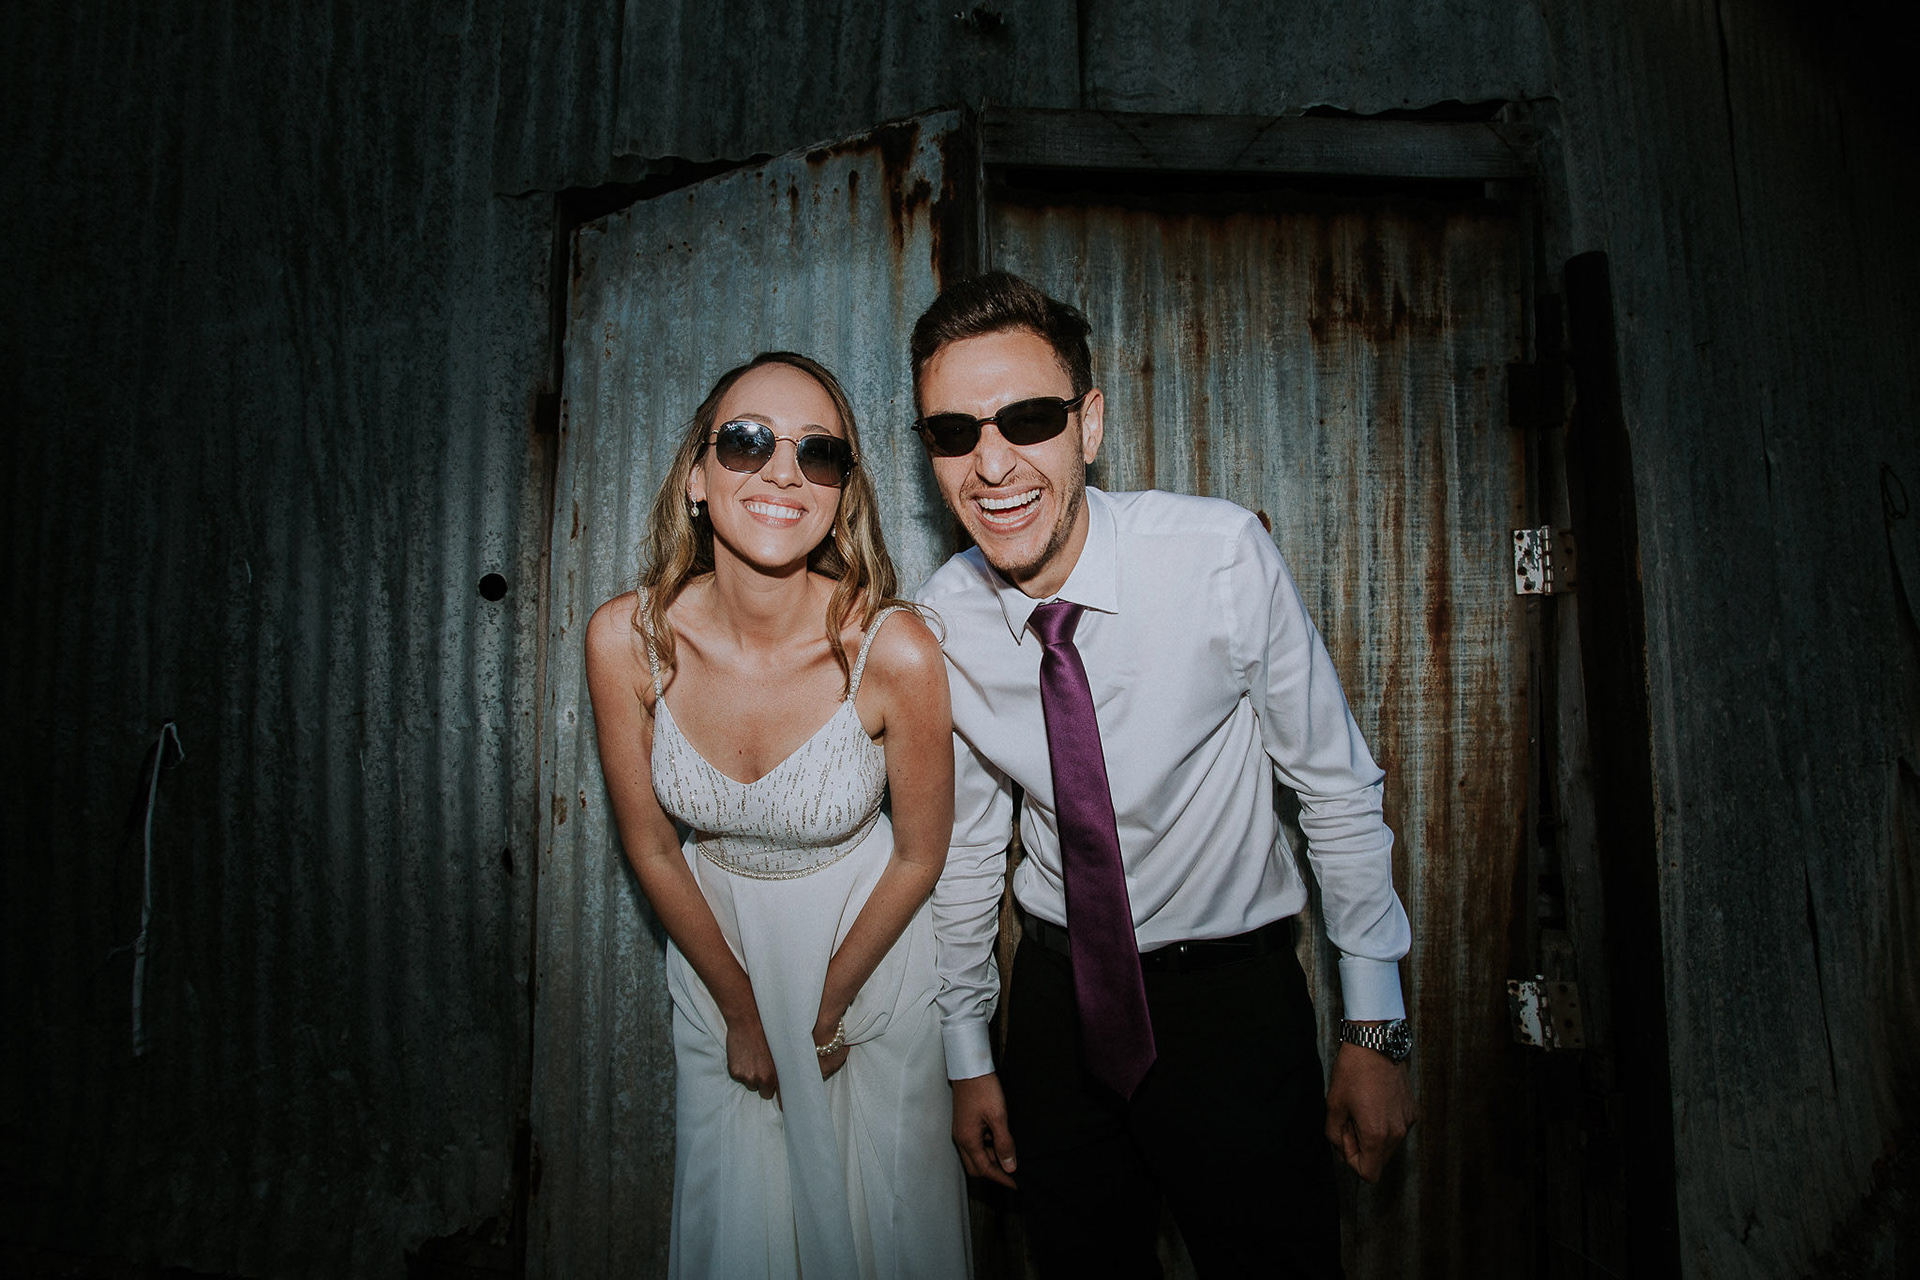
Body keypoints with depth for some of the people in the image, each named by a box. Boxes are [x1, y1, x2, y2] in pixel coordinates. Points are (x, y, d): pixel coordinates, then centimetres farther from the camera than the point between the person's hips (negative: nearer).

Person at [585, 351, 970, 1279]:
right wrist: (740, 1007, 1)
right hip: (715, 935, 2)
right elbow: (650, 846, -7)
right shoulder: (627, 639, -21)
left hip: (868, 936, -1)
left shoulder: (893, 650, -28)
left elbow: (919, 855, -12)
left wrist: (829, 1008, -3)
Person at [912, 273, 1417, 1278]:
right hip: (1060, 996, 3)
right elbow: (964, 842, 1)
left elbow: (1335, 786, -10)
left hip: (1235, 994, -2)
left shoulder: (1220, 554, -21)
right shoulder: (940, 624, -12)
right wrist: (968, 1053, 9)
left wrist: (1375, 1026, -7)